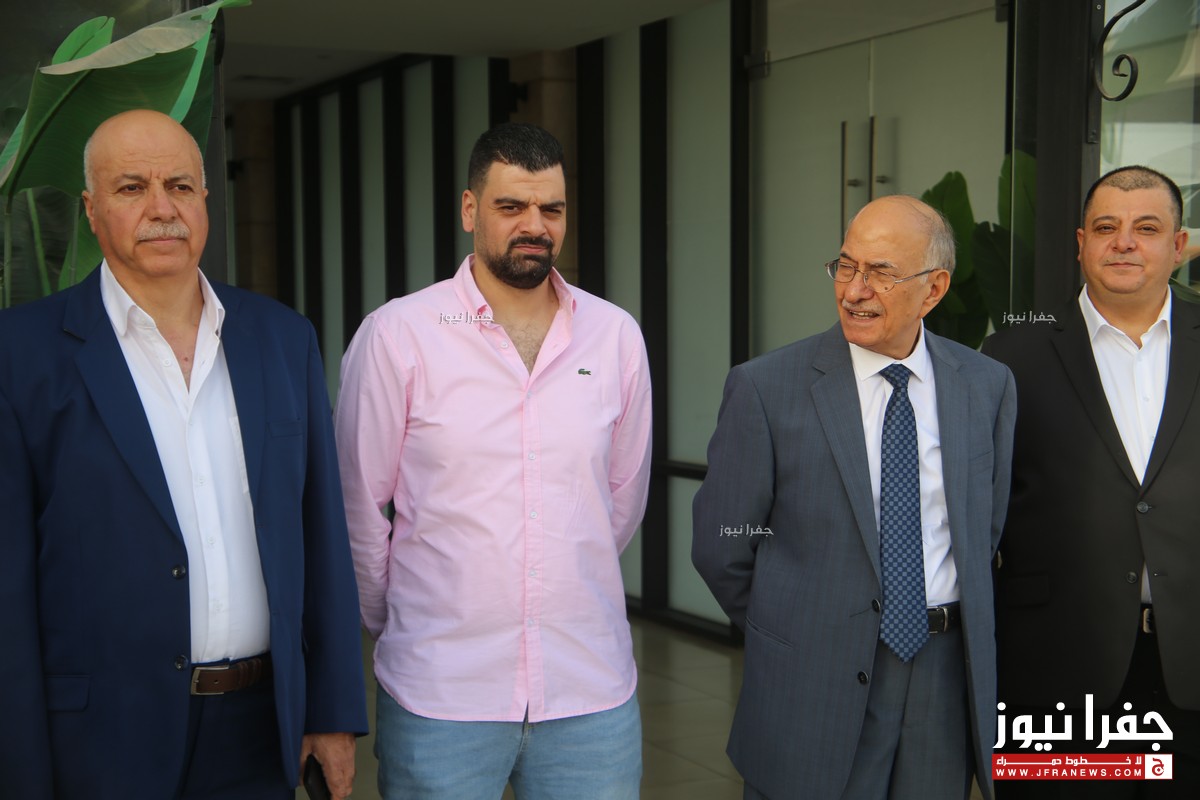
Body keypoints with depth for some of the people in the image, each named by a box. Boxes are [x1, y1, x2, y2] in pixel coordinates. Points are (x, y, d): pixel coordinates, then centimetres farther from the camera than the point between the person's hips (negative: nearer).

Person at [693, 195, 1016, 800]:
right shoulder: (765, 388, -9)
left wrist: (944, 622, 11)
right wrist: (793, 636, 5)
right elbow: (721, 549, -4)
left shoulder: (988, 386, 2)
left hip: (948, 675, 3)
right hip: (814, 686, -3)